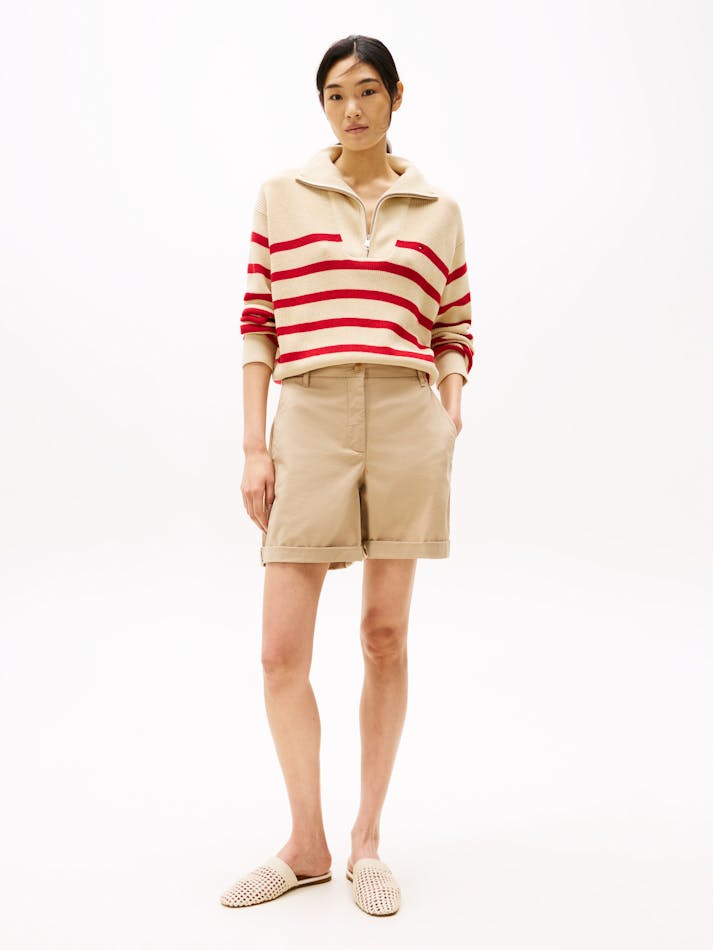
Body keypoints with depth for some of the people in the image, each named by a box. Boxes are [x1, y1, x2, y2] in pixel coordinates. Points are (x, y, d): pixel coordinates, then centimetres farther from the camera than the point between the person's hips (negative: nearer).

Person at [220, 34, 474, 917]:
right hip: (309, 422, 0)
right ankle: (306, 845, 18)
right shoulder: (281, 196, 9)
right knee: (282, 651, -2)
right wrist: (254, 446, 0)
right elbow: (258, 323, 6)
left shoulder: (439, 210, 11)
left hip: (408, 425, 1)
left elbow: (454, 331, 15)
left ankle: (367, 839, 22)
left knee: (386, 637, 6)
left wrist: (452, 411, -3)